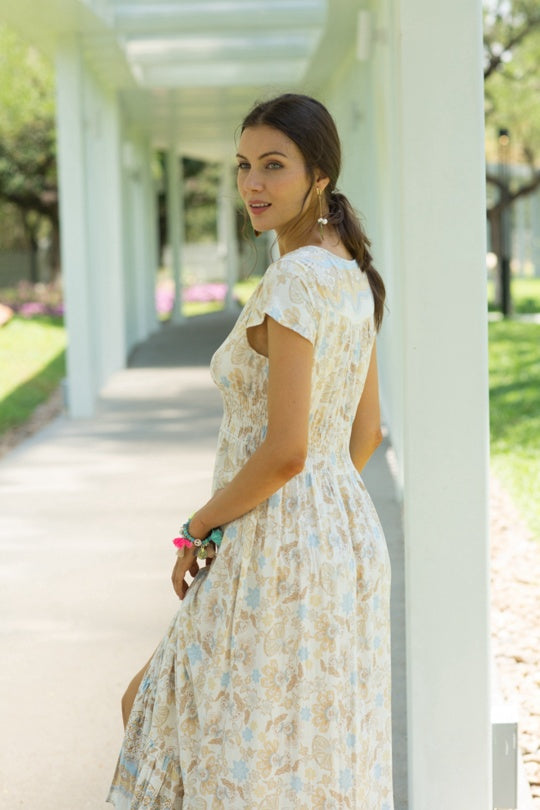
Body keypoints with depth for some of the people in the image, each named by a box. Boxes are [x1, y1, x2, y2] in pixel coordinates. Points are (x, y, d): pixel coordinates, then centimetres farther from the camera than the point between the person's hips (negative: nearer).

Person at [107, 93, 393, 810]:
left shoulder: (293, 280, -20)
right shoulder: (353, 276, 9)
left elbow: (284, 451, -24)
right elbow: (366, 429, 15)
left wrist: (200, 528, -10)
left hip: (278, 548, -10)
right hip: (347, 532, 10)